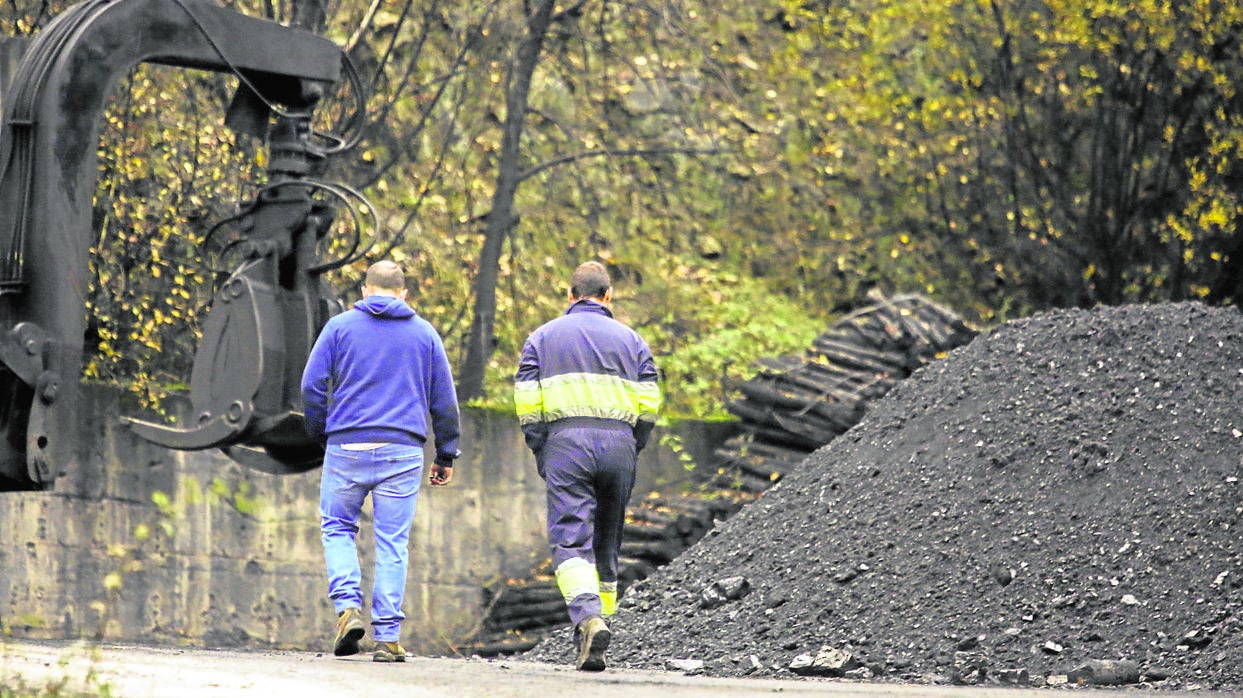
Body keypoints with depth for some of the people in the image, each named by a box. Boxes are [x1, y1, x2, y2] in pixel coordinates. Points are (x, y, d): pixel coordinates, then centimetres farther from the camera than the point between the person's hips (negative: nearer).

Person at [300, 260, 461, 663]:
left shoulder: (340, 327, 5)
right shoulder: (424, 334, 10)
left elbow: (312, 385, 0)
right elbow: (444, 400, 11)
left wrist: (319, 433, 14)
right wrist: (446, 454, 18)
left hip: (347, 447, -1)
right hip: (403, 452, 1)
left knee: (337, 528, 14)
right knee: (393, 542, 3)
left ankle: (348, 606, -8)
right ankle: (388, 637, -1)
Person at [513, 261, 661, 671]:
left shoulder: (543, 337, 13)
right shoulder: (631, 340, 16)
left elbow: (527, 402, 4)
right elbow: (649, 404, 8)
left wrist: (540, 454, 10)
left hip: (566, 441, -2)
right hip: (619, 444, 2)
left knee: (571, 538, -11)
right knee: (607, 542, 13)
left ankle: (589, 618, -32)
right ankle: (601, 617, 13)